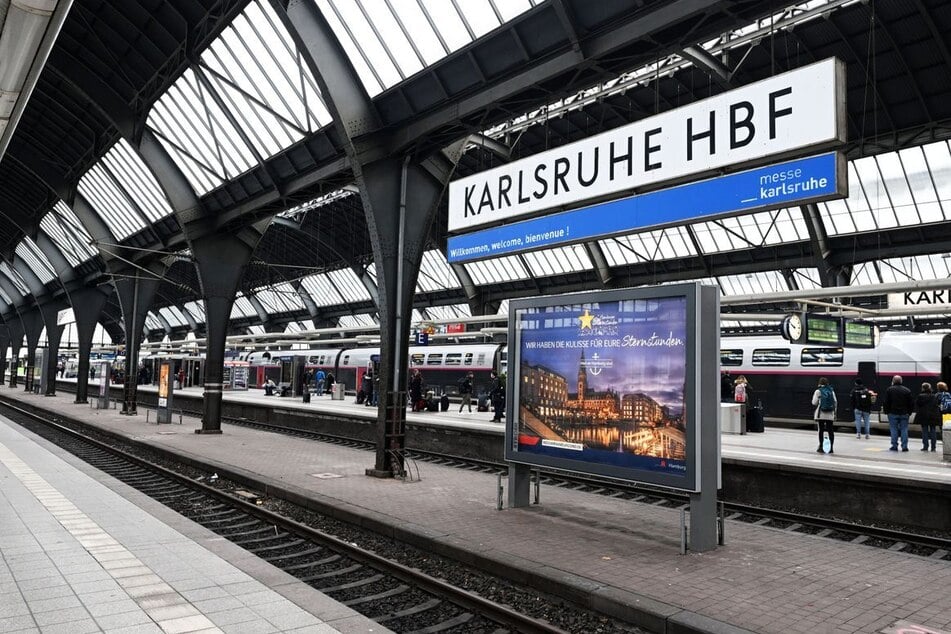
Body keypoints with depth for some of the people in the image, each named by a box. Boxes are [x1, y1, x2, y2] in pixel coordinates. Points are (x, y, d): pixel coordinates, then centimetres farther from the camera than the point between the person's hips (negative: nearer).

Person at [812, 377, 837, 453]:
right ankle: (831, 448, 5)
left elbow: (814, 402, -4)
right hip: (830, 415, 3)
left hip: (821, 414, -3)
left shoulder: (818, 391, -4)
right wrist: (834, 413, 15)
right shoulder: (831, 391, 6)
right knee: (831, 431, 5)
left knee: (821, 430, 2)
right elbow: (835, 402, 8)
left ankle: (821, 447, 2)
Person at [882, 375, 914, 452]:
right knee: (904, 429, 6)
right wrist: (909, 412, 13)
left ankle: (894, 446, 3)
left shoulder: (889, 390, -4)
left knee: (894, 430, 3)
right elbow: (911, 403, 6)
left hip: (893, 413, -2)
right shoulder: (907, 390, 5)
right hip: (904, 413, 2)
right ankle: (904, 446, 4)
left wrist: (886, 411, 4)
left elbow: (885, 402, -6)